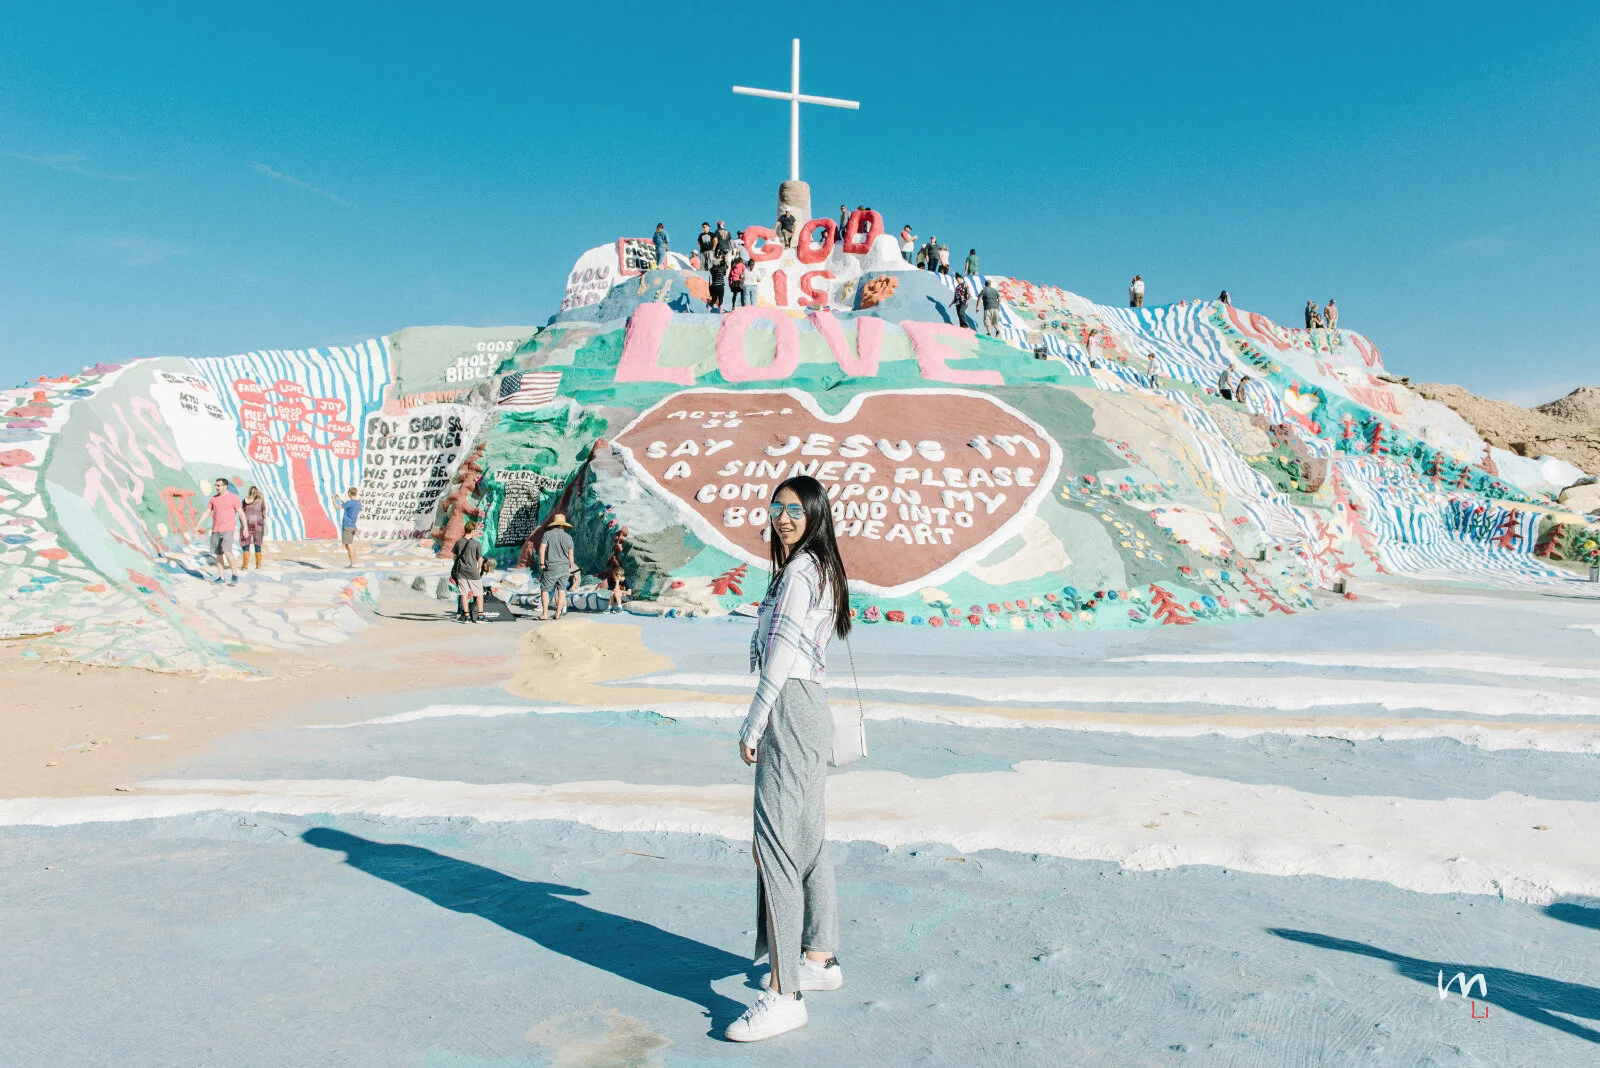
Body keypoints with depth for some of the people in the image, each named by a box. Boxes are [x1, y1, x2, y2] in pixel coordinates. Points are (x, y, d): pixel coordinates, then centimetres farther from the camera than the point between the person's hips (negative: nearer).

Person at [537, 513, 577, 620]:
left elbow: (542, 549, -11)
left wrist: (542, 564, -5)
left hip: (551, 567, -2)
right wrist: (571, 567, 19)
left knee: (544, 590, 6)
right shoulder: (568, 537, 4)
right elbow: (571, 554, 8)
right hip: (565, 567, 2)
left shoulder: (547, 534, -2)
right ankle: (558, 614, 6)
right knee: (562, 591, 8)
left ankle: (545, 614, 0)